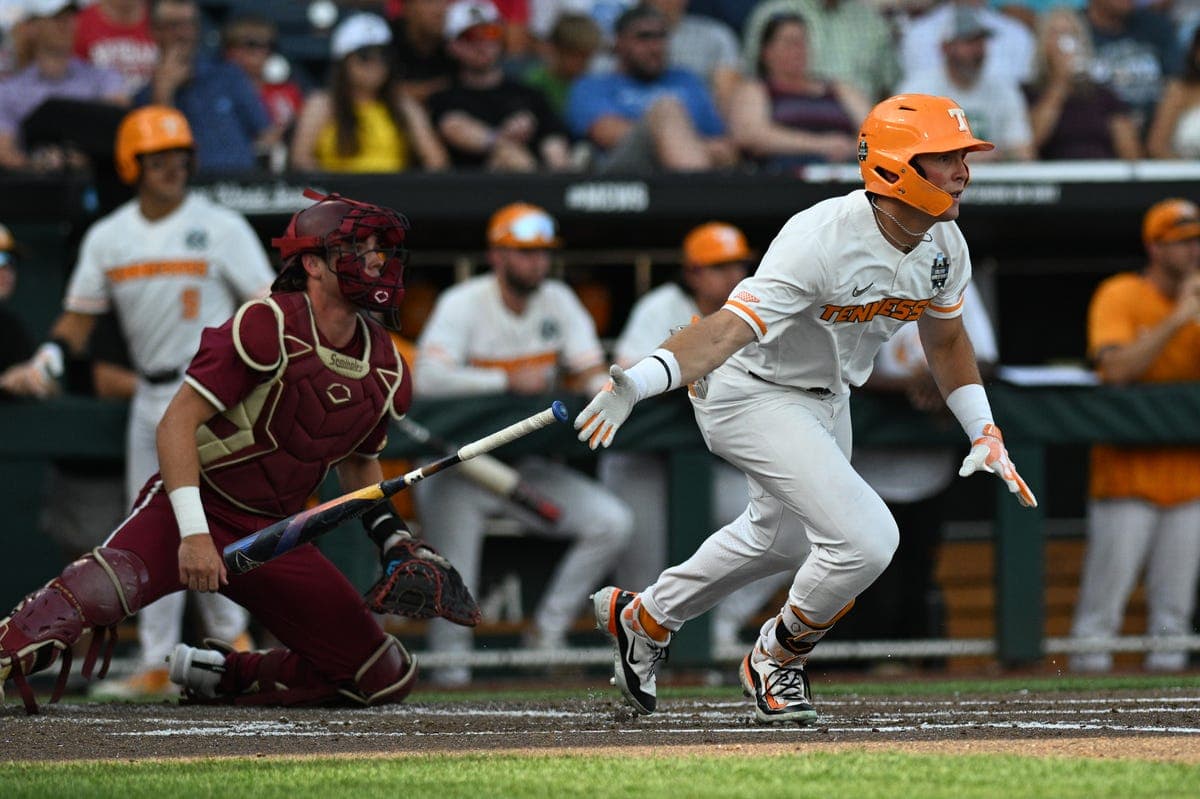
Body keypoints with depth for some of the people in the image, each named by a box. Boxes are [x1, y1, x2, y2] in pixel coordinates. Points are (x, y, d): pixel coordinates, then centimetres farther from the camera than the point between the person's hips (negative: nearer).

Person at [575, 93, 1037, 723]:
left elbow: (946, 341, 11)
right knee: (864, 538, -20)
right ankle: (775, 661, 7)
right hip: (750, 394, -9)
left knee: (782, 537, 28)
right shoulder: (822, 240, -34)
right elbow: (731, 327, -42)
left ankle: (643, 619, 49)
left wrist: (985, 435, 7)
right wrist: (639, 382, -56)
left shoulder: (944, 245, -8)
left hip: (826, 398, 9)